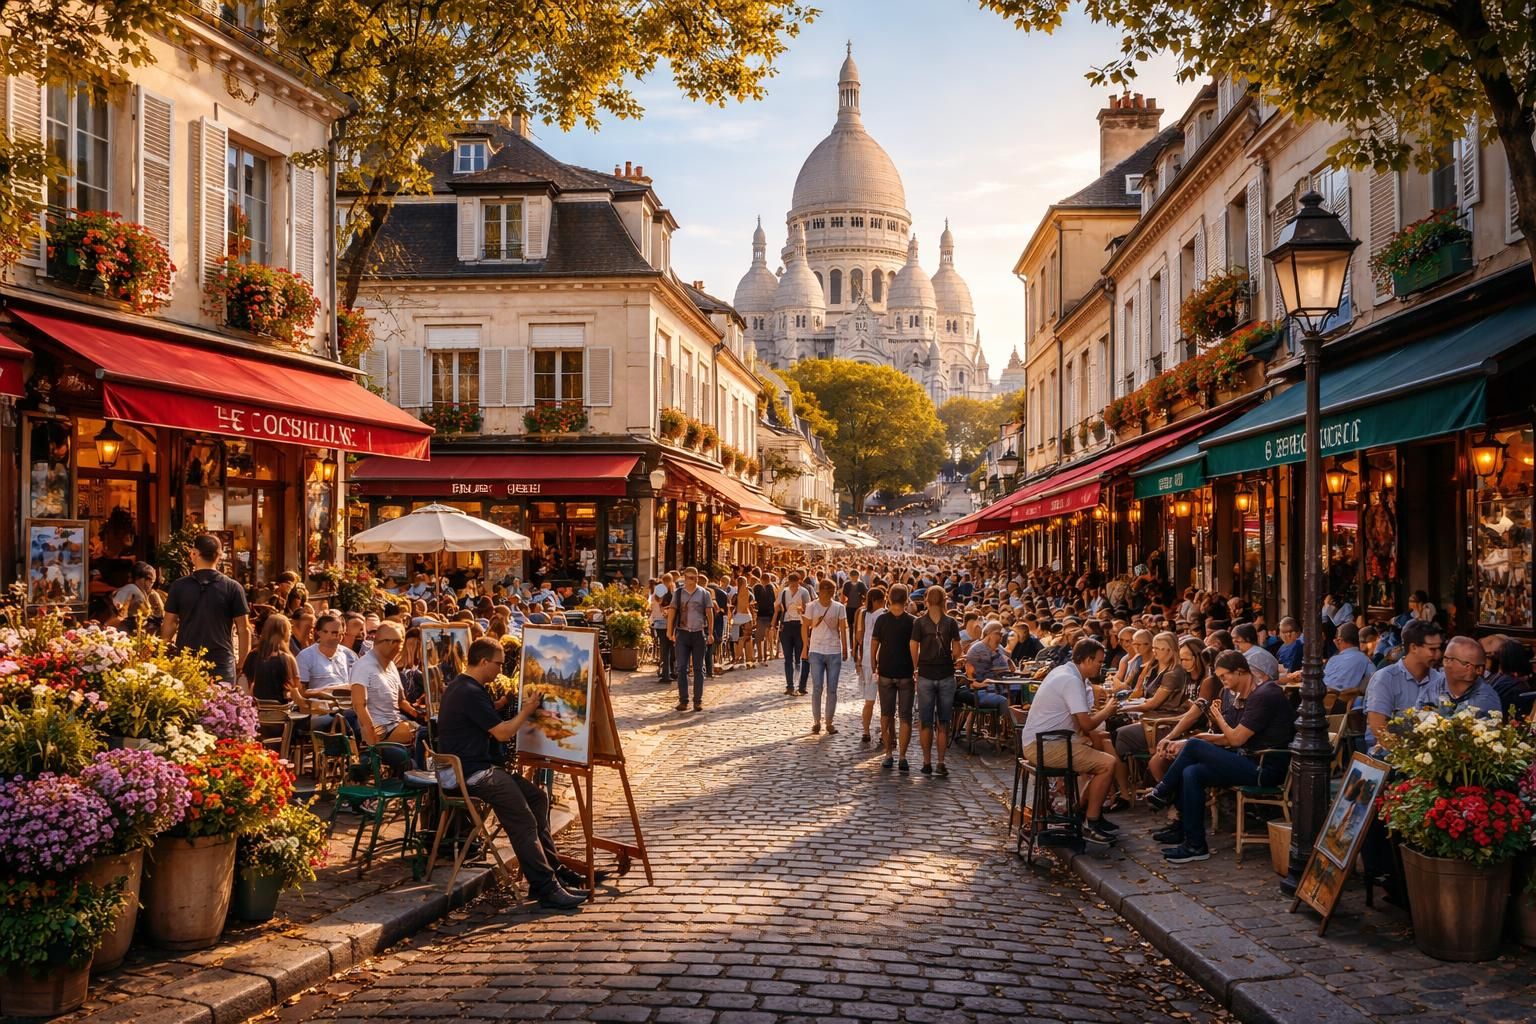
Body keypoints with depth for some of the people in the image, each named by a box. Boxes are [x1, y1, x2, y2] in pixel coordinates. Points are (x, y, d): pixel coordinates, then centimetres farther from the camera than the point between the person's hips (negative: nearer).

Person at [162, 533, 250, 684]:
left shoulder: (179, 586, 1)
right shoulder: (233, 588, -3)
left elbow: (169, 626, 5)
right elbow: (244, 629, -2)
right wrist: (242, 663, 7)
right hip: (221, 661, -1)